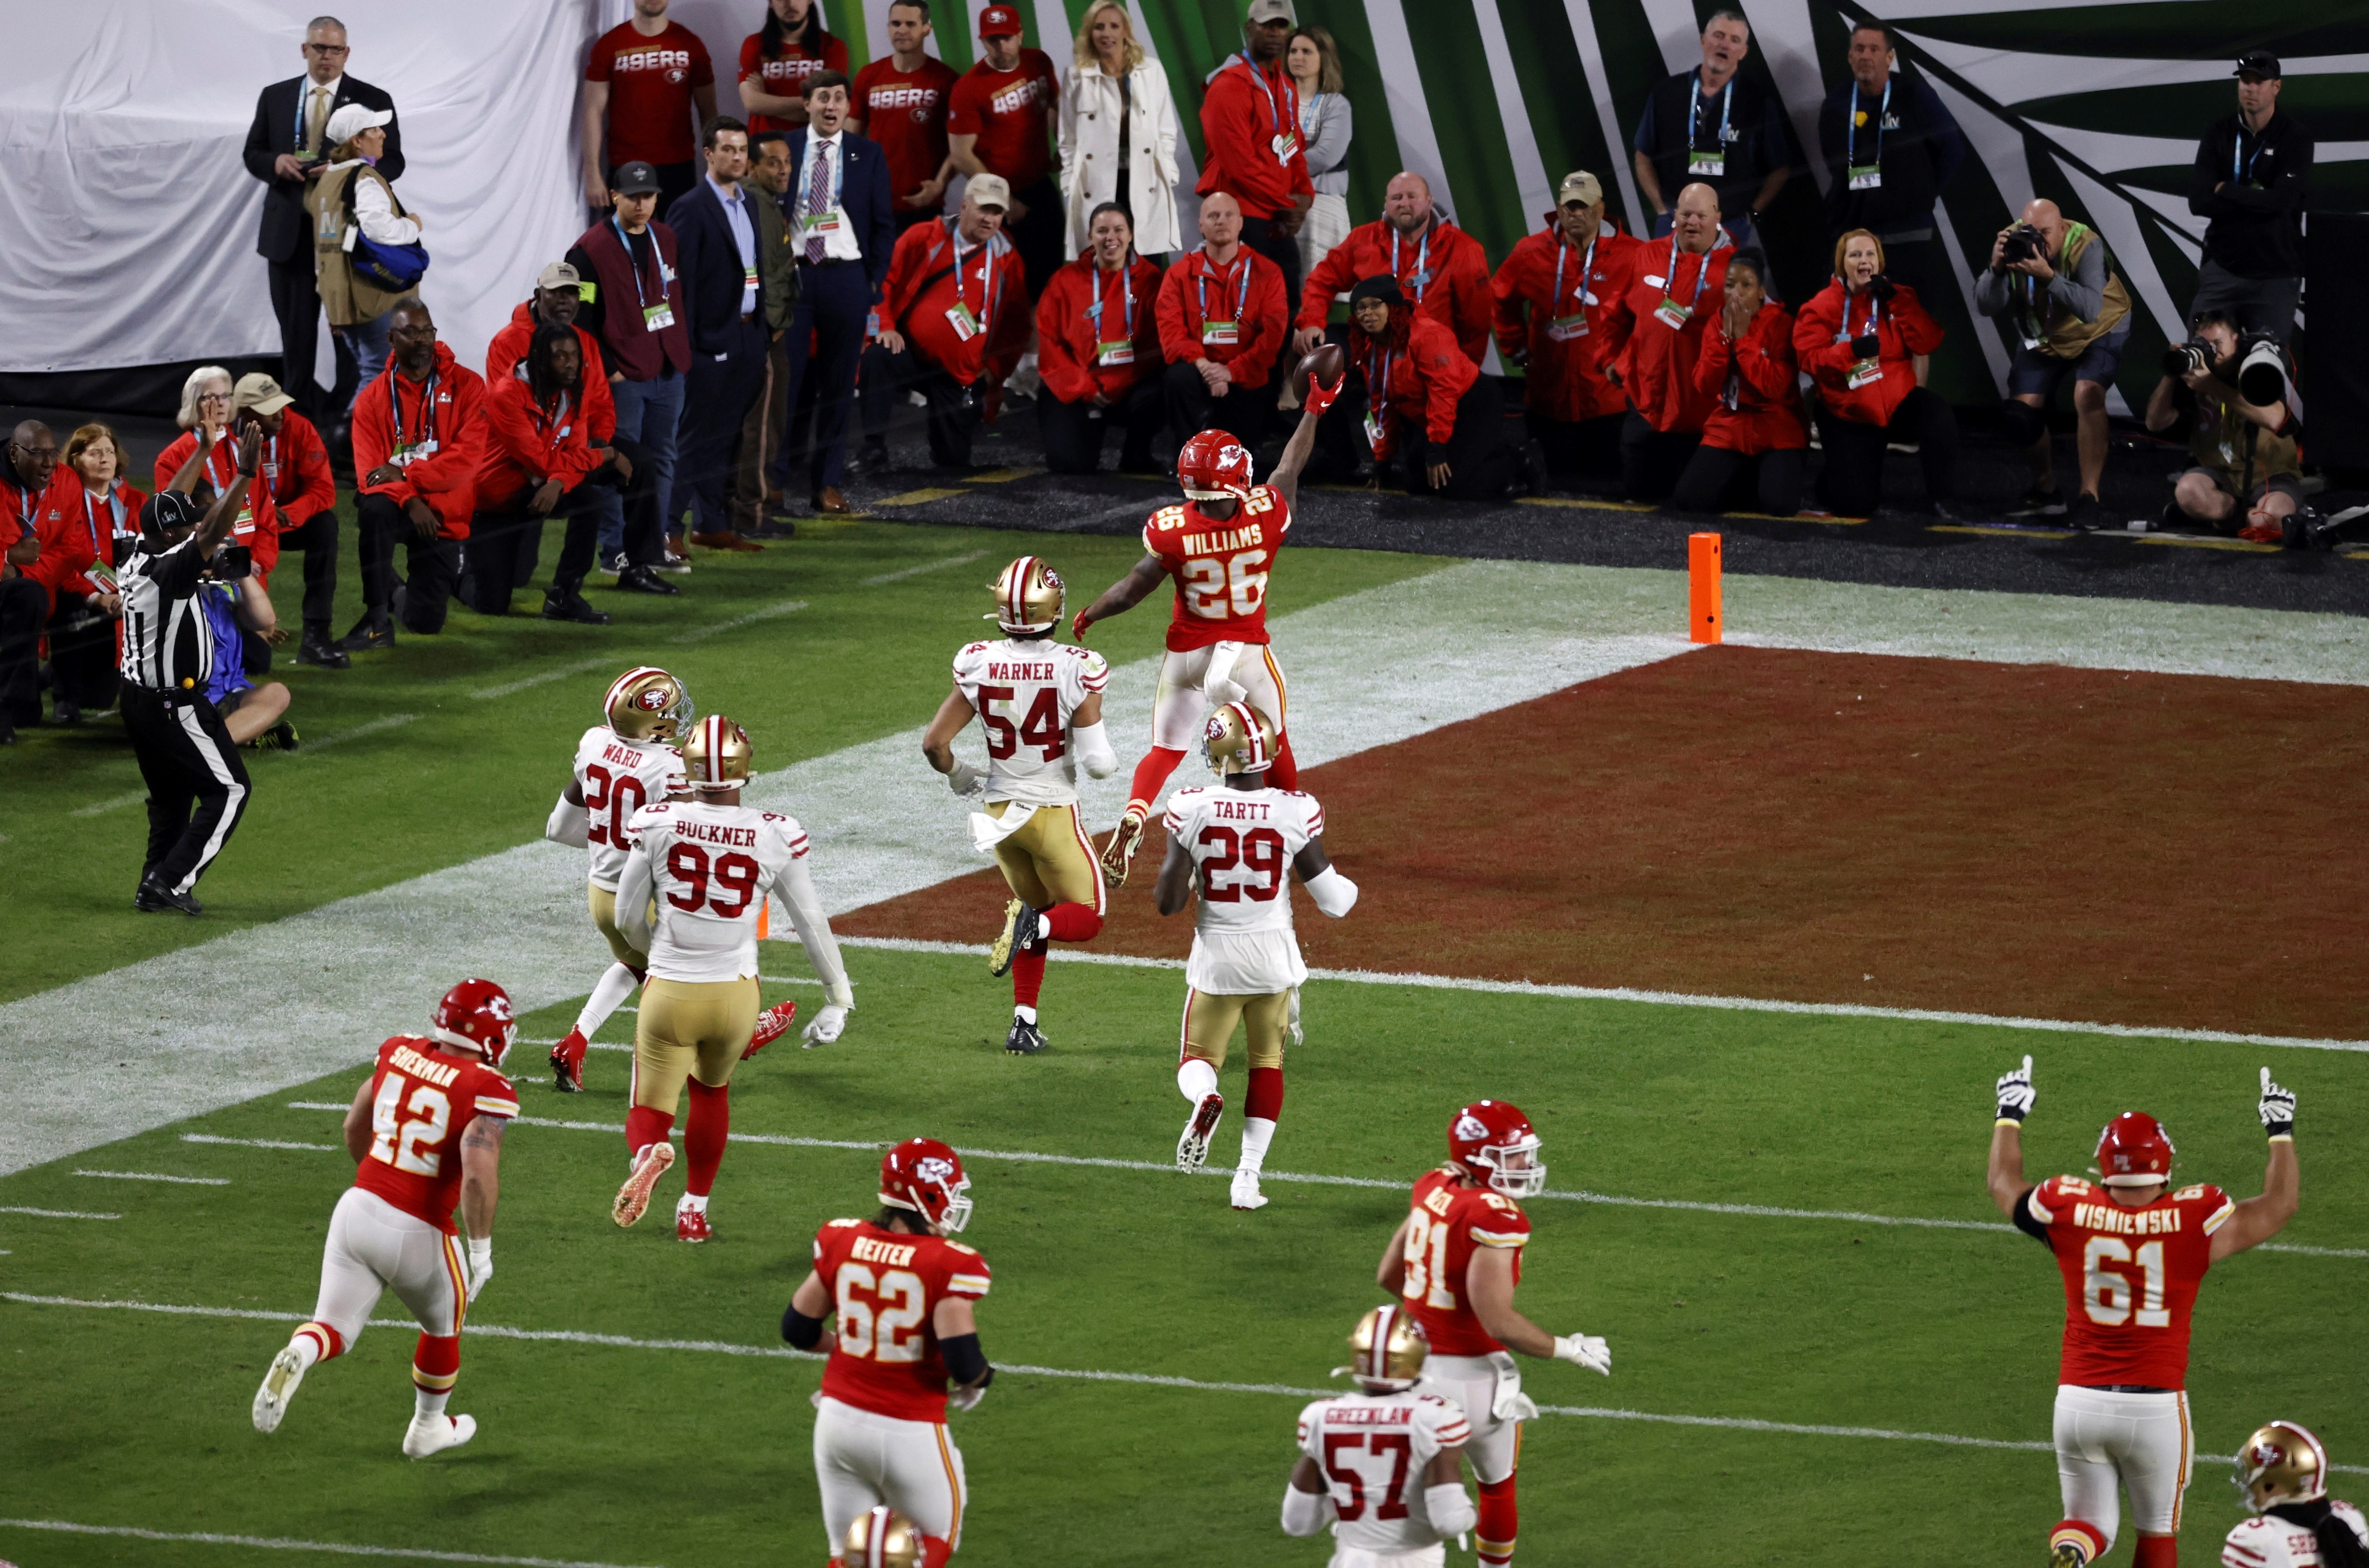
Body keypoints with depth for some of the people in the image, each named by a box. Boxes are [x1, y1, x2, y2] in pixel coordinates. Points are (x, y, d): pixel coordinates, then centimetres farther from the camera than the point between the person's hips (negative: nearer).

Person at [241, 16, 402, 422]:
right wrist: (276, 162, -11)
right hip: (291, 232, 2)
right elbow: (252, 154, 12)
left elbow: (392, 161, -1)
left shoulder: (372, 100, 1)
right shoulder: (275, 98, 9)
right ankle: (299, 414, 13)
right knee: (295, 329, 6)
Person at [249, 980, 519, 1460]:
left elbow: (355, 1127, 17)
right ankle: (428, 1428, 43)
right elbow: (479, 1175, -27)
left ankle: (297, 1357, -25)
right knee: (444, 1326, 25)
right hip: (417, 1233, -3)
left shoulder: (399, 1052, 4)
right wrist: (481, 1250, -17)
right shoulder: (488, 1091, -14)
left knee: (334, 1329, 9)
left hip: (360, 1206, 3)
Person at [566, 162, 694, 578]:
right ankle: (616, 552, 2)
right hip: (623, 377, -6)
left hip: (669, 372, 6)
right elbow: (581, 318, -9)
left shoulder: (667, 240, 11)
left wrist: (683, 354, 10)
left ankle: (654, 546, 18)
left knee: (662, 460, 11)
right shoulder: (590, 250, -8)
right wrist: (607, 369, -12)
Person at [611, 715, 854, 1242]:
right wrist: (838, 995, 15)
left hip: (670, 993, -2)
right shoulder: (774, 837, -9)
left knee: (650, 1113, 11)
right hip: (735, 995, 2)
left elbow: (628, 920, 1)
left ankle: (649, 1154, -24)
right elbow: (811, 923, 2)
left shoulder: (657, 824, -10)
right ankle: (695, 1208, 34)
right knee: (711, 1091, 31)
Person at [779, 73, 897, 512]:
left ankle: (827, 483, 10)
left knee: (838, 386, 4)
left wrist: (875, 280, 1)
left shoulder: (868, 155, 7)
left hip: (847, 277, 1)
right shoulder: (783, 149, 5)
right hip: (792, 274, -1)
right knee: (782, 379, -4)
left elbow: (884, 224, 9)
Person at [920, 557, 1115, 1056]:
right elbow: (1097, 762, -20)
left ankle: (1024, 1021, 13)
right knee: (1086, 918, 13)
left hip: (999, 810, 4)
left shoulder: (979, 665, -11)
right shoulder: (1076, 670, -19)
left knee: (1036, 912, 24)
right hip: (1054, 811, -4)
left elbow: (935, 743, -7)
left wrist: (959, 776, 14)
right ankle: (1031, 924, -21)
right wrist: (1108, 760, 5)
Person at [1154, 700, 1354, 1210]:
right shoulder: (1294, 812, -13)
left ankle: (1204, 1097, -20)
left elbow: (1168, 901, -10)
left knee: (1198, 1060, 17)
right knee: (1267, 1064, 20)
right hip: (1273, 957, 1)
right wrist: (1352, 889, 17)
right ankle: (1248, 1178, 13)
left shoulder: (1192, 809, -14)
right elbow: (1332, 900, -5)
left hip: (1216, 958, -1)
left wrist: (1177, 878, 12)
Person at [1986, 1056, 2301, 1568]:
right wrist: (2281, 1132, 19)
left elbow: (2004, 1184, 17)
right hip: (2155, 1406, -1)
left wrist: (2010, 1116, 33)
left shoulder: (2069, 1212, -4)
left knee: (2089, 1522, 12)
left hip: (2079, 1403, 1)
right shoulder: (2193, 1223, -9)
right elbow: (2279, 1205, 6)